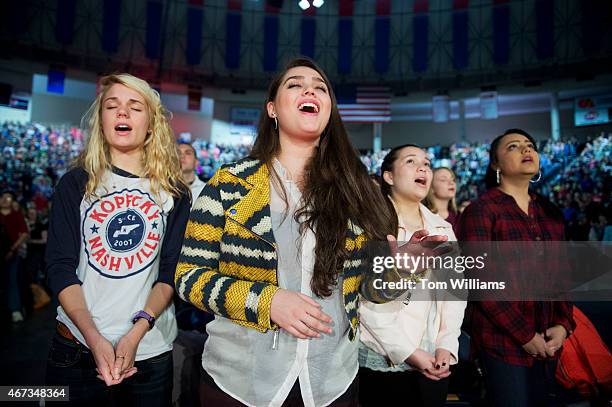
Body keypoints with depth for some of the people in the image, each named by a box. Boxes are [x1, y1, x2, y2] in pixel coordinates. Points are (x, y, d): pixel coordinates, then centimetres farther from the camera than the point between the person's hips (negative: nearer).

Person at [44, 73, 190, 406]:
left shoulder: (174, 193, 1)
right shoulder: (76, 183, 1)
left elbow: (170, 272, -3)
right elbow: (61, 266, -4)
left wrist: (137, 331, -16)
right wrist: (95, 339, -15)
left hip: (150, 350, 0)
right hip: (77, 345, 0)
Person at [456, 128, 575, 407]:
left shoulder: (549, 212, 9)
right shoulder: (481, 210, -11)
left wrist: (563, 324, -3)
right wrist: (525, 335, -15)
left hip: (548, 341, 6)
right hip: (503, 340, -6)